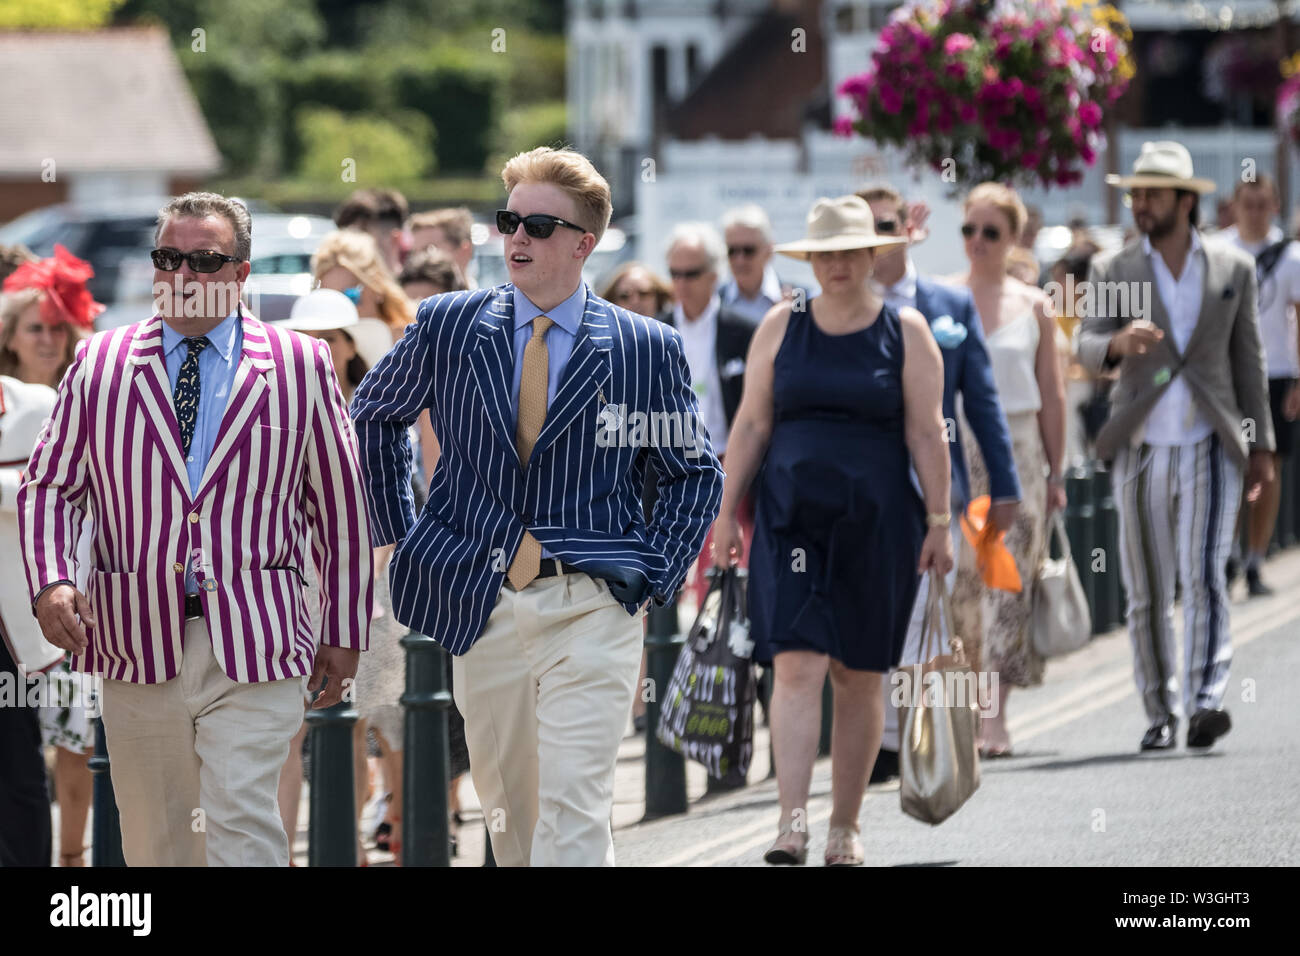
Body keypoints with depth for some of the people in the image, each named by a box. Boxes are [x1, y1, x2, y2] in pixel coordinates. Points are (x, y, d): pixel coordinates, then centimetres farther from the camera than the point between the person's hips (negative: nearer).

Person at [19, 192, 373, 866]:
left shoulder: (300, 365, 6)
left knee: (242, 823, -14)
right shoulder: (99, 365, 9)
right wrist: (50, 581, -9)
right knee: (154, 836, 7)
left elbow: (339, 503, 10)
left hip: (255, 647, -2)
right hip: (136, 643, 2)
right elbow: (49, 487, 9)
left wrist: (344, 631, 9)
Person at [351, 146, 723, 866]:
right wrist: (400, 531, 12)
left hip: (591, 610, -3)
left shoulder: (647, 350, 0)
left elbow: (697, 476, 10)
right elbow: (372, 415, 20)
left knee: (573, 811, -14)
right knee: (506, 806, 13)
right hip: (480, 605, 3)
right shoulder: (447, 328, 4)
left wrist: (652, 579, -1)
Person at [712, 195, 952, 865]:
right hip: (792, 520, 0)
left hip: (875, 522, 0)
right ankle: (791, 823, -18)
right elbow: (751, 426, 7)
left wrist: (939, 522, -5)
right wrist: (727, 512, 3)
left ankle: (845, 828, 16)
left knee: (859, 677, 5)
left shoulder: (905, 332, 2)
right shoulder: (781, 327, 6)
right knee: (797, 665, -13)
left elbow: (926, 434, 0)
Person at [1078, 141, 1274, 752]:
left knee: (1203, 576, -17)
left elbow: (1248, 360, 12)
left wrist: (1261, 444, 10)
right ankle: (1160, 713, 13)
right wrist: (1118, 343, -31)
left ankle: (1206, 701, -23)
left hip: (1209, 449, -1)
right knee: (1146, 595, 4)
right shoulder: (1112, 271, 5)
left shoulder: (1234, 269, 7)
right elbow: (1086, 348, -7)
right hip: (1141, 450, 1)